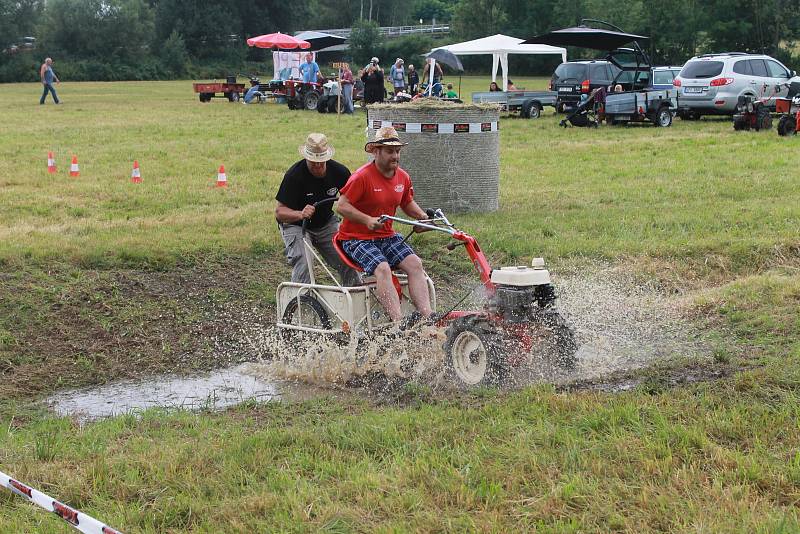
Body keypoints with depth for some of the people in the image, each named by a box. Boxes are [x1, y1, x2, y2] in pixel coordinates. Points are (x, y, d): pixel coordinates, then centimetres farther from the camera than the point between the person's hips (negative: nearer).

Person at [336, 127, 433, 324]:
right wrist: (367, 220, -27)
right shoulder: (362, 177, -15)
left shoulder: (402, 177, 7)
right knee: (382, 268, -30)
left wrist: (422, 216, 4)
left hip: (387, 236, 6)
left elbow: (407, 203, 24)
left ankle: (427, 316, -22)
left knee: (414, 263, -16)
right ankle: (399, 322, -37)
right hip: (357, 239, -6)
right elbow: (342, 206, -15)